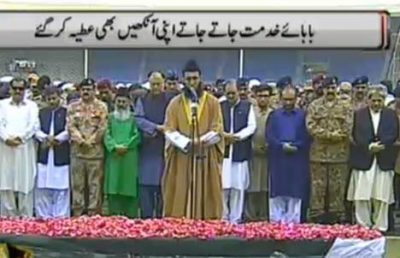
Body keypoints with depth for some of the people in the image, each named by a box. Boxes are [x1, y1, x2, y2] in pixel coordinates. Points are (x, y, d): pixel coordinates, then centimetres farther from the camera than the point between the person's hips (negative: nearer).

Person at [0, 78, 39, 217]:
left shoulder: (31, 105, 10)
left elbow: (34, 125, -2)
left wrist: (19, 137, -14)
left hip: (25, 148, -1)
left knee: (25, 183, -2)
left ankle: (26, 217, 2)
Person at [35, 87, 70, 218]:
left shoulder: (66, 112, 4)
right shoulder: (41, 112, 15)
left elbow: (68, 131, -5)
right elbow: (37, 130, 5)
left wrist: (55, 139, -15)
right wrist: (46, 138, -13)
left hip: (61, 155, -3)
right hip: (44, 155, 3)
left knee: (61, 188, -1)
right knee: (43, 188, 3)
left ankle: (61, 217, 3)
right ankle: (43, 216, 9)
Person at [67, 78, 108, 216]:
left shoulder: (101, 107, 5)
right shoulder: (73, 107, 11)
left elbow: (102, 127, -3)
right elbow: (70, 126, 1)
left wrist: (90, 141, -10)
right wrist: (81, 141, -12)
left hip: (95, 151, -2)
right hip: (77, 151, 2)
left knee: (95, 184, 0)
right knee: (77, 184, 4)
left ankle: (93, 213, 5)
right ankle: (77, 212, 10)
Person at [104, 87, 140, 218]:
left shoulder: (133, 118, 6)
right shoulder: (110, 117, 12)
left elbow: (137, 135, -2)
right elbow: (107, 135, 4)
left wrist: (126, 146, -13)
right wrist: (115, 146, -12)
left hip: (129, 158, -2)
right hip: (113, 157, 2)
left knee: (129, 187, -1)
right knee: (113, 187, 0)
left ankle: (130, 216, 3)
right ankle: (114, 216, 5)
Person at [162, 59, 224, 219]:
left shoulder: (212, 102, 6)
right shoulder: (175, 103, 7)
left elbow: (217, 131, -1)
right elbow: (169, 131, -1)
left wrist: (200, 141, -15)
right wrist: (186, 143, -17)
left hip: (206, 158, 0)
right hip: (181, 159, 0)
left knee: (205, 199, -1)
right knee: (180, 199, -1)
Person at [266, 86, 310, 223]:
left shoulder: (303, 115, 8)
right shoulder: (274, 115, 11)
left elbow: (307, 137, 2)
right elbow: (269, 136, 3)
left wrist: (295, 146, -13)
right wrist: (282, 145, -11)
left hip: (297, 161, -1)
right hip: (278, 160, 1)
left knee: (295, 193, 0)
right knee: (277, 193, 1)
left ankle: (292, 222, 5)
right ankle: (276, 222, 7)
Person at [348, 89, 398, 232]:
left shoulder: (391, 114, 9)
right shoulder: (358, 114, 5)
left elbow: (394, 134, -1)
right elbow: (355, 136, -4)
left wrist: (381, 145, -15)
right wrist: (369, 147, -15)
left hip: (384, 161, 1)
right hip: (363, 159, -1)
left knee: (381, 195, 3)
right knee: (361, 195, 1)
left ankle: (380, 225, 13)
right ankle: (363, 225, 10)